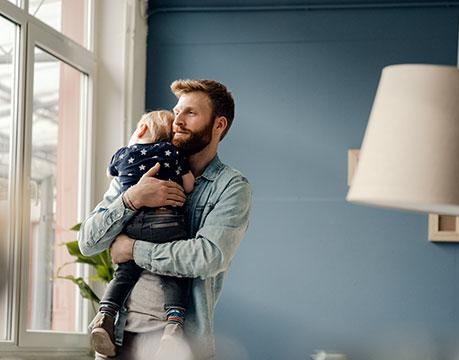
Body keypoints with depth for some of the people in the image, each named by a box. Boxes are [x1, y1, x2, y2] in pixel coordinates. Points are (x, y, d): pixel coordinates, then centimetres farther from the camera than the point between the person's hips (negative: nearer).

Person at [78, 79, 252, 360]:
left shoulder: (232, 187, -3)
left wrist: (132, 248, -9)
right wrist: (132, 199, -12)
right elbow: (87, 242, 4)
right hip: (119, 328, 4)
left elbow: (209, 257, -18)